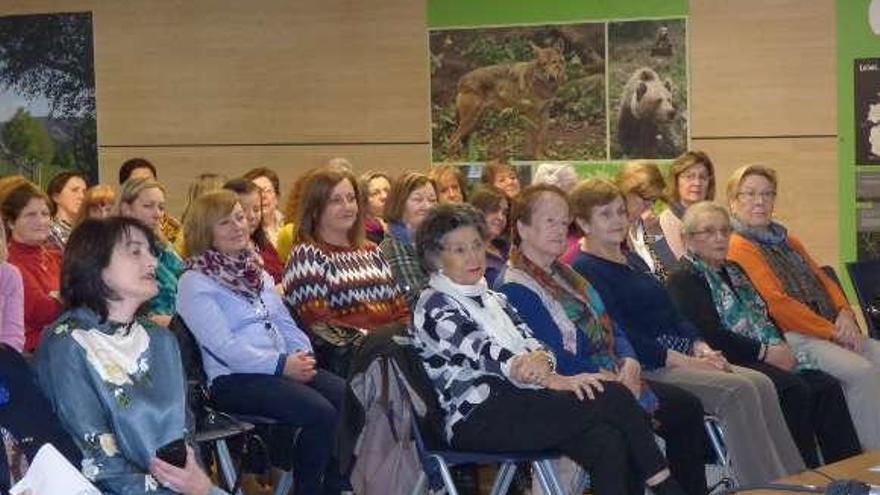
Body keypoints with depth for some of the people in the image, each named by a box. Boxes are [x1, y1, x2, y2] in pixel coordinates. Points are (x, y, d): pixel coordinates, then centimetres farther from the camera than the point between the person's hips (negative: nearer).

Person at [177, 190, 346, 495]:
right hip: (234, 379, -7)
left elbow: (284, 320, 20)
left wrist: (303, 354, -1)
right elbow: (223, 347, -14)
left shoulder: (255, 270, 21)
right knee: (320, 413, -27)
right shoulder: (195, 282, -3)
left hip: (284, 366, 7)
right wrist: (281, 365, -19)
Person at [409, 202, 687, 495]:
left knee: (608, 443, -23)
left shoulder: (491, 299, 25)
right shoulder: (434, 307, 0)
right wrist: (557, 381, -23)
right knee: (612, 397, -20)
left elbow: (533, 345, 11)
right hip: (477, 421, -7)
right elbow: (487, 355, -14)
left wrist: (541, 360, -16)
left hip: (517, 402, 7)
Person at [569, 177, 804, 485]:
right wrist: (685, 361, -17)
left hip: (680, 358, 9)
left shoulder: (633, 261, 23)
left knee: (761, 384, -12)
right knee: (738, 391, -25)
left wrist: (701, 347, 2)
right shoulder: (585, 271, -7)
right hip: (642, 368, -9)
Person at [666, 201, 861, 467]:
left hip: (771, 356, 8)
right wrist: (765, 352, -14)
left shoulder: (733, 270, 26)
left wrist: (781, 347, 1)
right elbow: (710, 335, -14)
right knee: (794, 389, -30)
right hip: (730, 362, -8)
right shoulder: (683, 280, -2)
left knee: (827, 386, -14)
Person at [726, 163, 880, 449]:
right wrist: (832, 331, -11)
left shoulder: (788, 242, 26)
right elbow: (776, 302, -12)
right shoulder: (739, 246, -3)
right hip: (793, 338, -8)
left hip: (832, 332, 8)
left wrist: (845, 315, 0)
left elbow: (824, 281, 22)